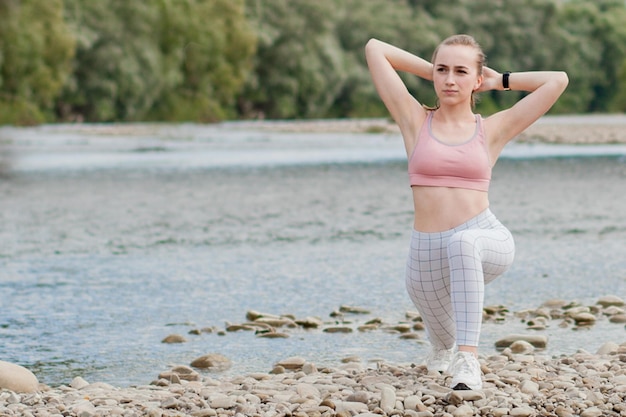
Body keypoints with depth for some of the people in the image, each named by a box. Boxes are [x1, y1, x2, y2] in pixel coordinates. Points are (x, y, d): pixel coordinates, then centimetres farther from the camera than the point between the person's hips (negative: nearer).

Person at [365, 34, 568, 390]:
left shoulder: (492, 130, 3)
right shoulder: (416, 121, 5)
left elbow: (558, 81, 1)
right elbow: (374, 49, 3)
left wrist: (499, 80, 10)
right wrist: (430, 70, 12)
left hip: (488, 241, -3)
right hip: (427, 251, 3)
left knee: (464, 242, -40)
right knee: (444, 334, 24)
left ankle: (468, 358, -42)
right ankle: (444, 346, 66)